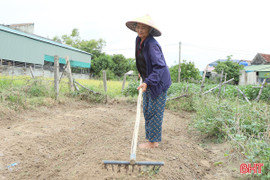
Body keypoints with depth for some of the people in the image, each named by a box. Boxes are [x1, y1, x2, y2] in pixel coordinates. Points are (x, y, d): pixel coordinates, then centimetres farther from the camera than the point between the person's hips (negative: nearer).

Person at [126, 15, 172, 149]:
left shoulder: (152, 44, -24)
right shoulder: (139, 40, 4)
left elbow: (160, 66, -31)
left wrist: (147, 82, -37)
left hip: (158, 82, -9)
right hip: (148, 80, 9)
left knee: (154, 112, -2)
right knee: (147, 110, 14)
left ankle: (153, 142, 10)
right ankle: (151, 138, 26)